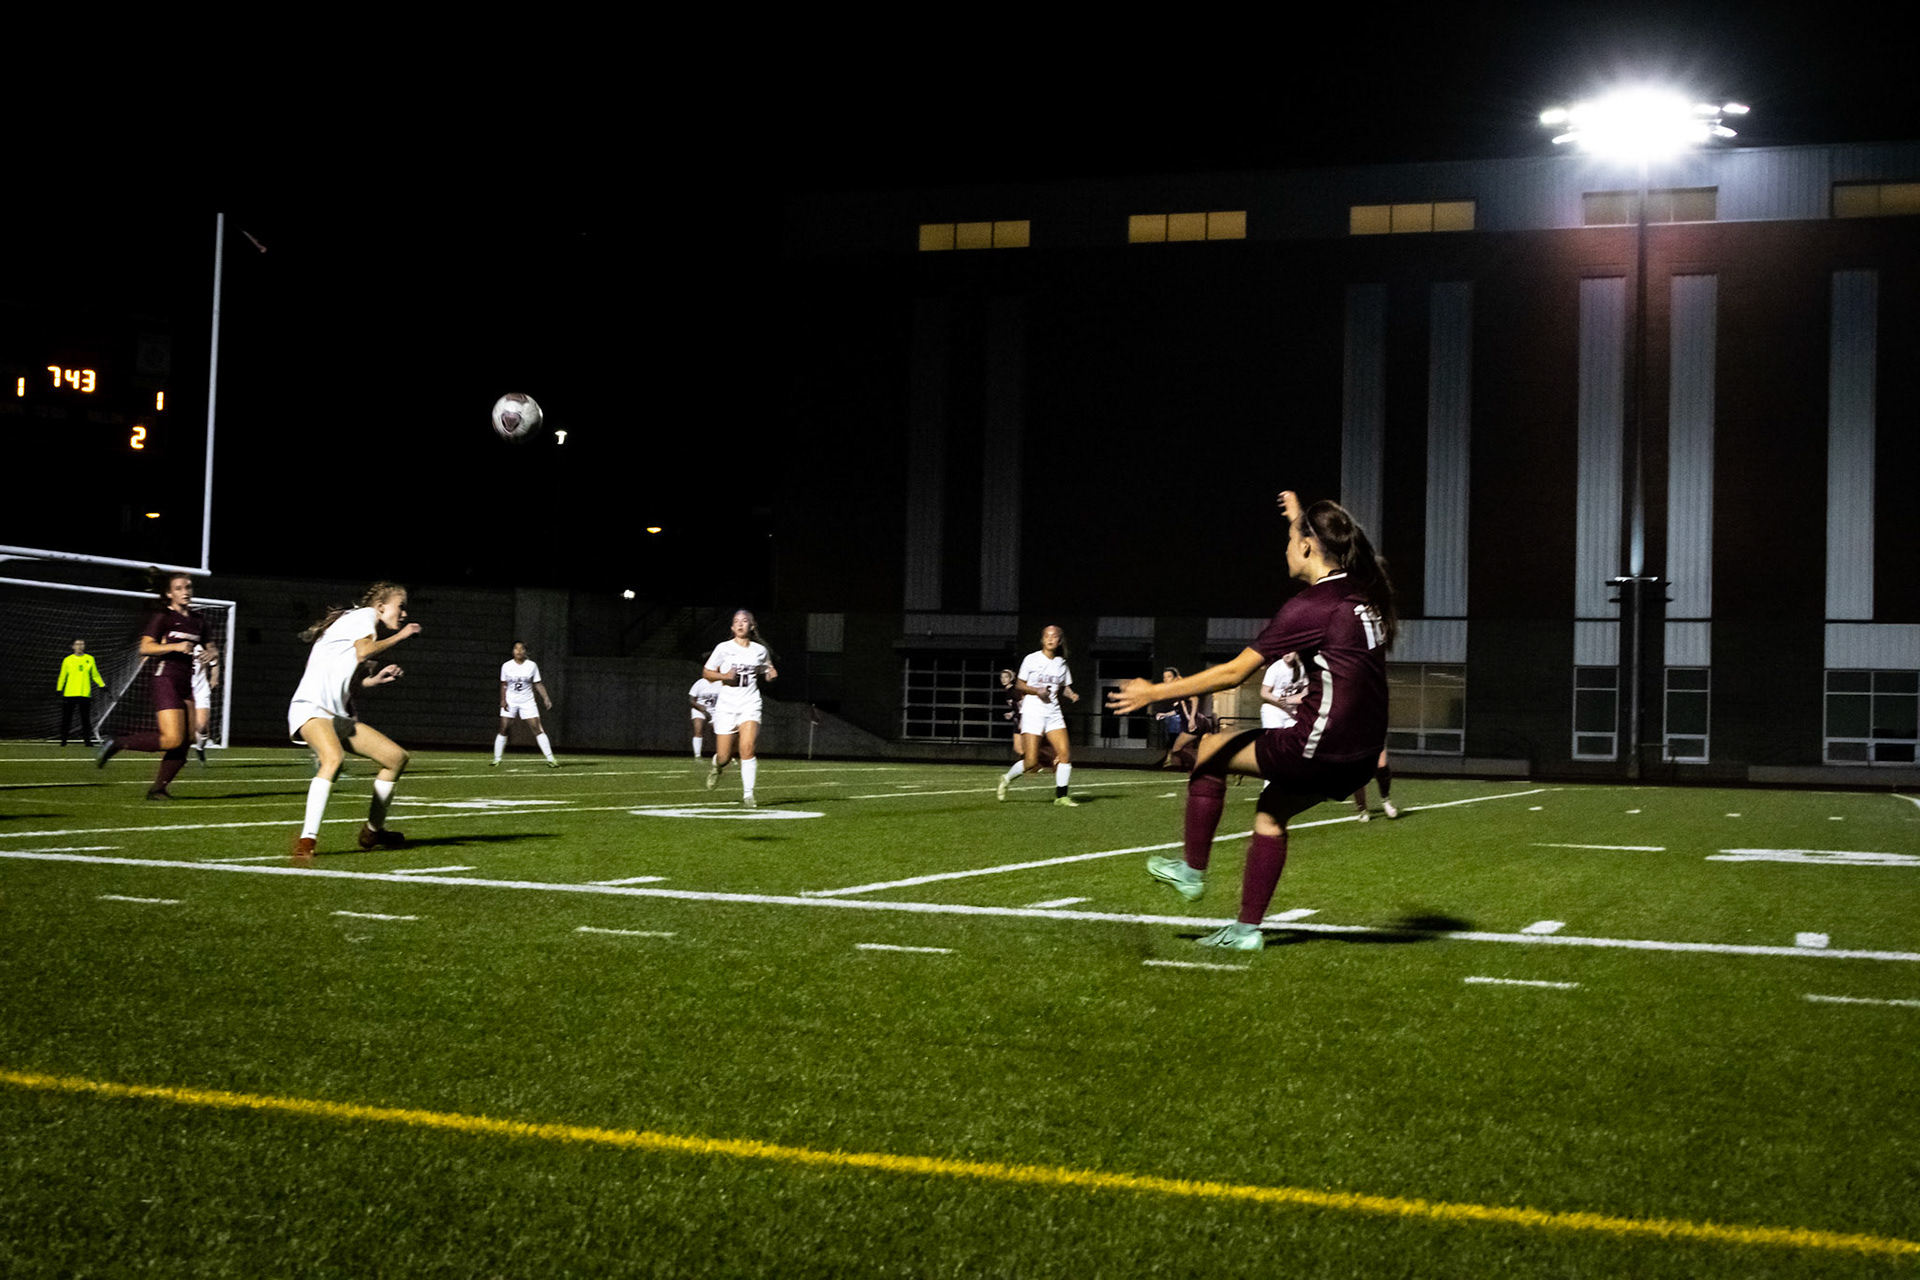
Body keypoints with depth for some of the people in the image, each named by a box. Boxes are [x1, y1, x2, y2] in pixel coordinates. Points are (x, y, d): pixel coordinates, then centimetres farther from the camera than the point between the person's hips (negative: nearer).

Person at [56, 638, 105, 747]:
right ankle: (63, 741, 8)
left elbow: (95, 675, 15)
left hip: (85, 694, 1)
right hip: (69, 694, -1)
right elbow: (62, 677, 9)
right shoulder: (67, 660, 5)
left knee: (86, 719, 1)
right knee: (66, 719, 0)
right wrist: (59, 690, 5)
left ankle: (87, 741, 5)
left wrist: (102, 685, 5)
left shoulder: (90, 659, 9)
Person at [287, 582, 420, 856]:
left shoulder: (362, 621, 25)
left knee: (397, 757, 8)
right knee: (334, 758, -37)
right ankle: (307, 840, -41)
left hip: (338, 715, 10)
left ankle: (373, 832, 21)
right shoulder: (364, 614, 0)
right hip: (311, 707, -10)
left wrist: (374, 679, 15)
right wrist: (400, 636, -10)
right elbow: (363, 652, -21)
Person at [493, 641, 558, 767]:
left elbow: (538, 684, 2)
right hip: (510, 702, 1)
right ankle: (497, 759, 6)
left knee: (537, 730, -8)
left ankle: (550, 759, -8)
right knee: (503, 730, -4)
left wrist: (546, 698, -9)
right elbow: (504, 685, 9)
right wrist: (503, 700, -3)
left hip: (527, 702, -1)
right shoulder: (506, 666, 1)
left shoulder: (532, 665, -1)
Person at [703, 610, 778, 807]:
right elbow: (706, 673, 4)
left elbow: (766, 673, 22)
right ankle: (717, 767, 39)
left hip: (750, 705, 1)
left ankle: (748, 793, -13)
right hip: (726, 706, 0)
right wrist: (724, 676, -15)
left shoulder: (760, 650, 6)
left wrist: (771, 674, -2)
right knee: (724, 756, 1)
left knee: (746, 748, -19)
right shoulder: (724, 648, 0)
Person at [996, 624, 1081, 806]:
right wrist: (1036, 690, -16)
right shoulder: (1032, 659, -2)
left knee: (1064, 752, -12)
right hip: (1032, 712, -4)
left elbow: (1065, 687, 19)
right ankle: (1007, 779, 17)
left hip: (1053, 713, 4)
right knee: (1031, 762, -11)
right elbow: (1019, 684, 1)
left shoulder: (1061, 663, 11)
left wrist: (1072, 695, -3)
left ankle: (1061, 795, -4)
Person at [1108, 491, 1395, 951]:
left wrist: (1154, 693, -5)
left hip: (1318, 749, -8)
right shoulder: (1363, 593, 7)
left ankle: (1192, 870, 19)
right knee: (1271, 811, 24)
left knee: (1211, 749, 9)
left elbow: (1233, 673, -12)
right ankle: (1248, 929, 24)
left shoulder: (1309, 609, -15)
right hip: (1361, 757, 8)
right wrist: (1302, 520, 45)